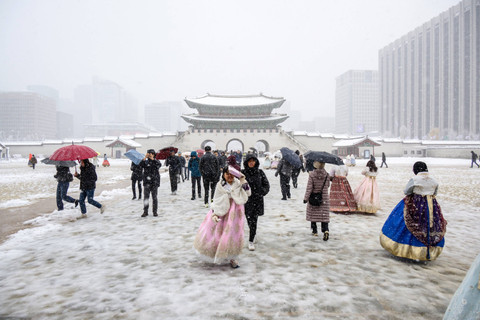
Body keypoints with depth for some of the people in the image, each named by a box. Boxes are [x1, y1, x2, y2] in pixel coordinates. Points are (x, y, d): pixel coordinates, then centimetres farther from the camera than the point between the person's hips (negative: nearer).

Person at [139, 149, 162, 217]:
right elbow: (141, 165, -14)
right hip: (147, 182, 0)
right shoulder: (146, 161, 6)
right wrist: (145, 158, -22)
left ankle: (155, 211, 12)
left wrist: (153, 159, -20)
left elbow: (159, 165, -17)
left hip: (155, 182, 0)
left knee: (154, 197, 3)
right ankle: (145, 212, 6)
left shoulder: (156, 161, 6)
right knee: (146, 197, -2)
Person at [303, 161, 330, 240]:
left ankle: (315, 231, 22)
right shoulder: (326, 175, -5)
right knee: (324, 215, 2)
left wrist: (306, 198, -7)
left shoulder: (311, 174, -13)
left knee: (313, 215, 14)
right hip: (324, 198, 1)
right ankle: (326, 230, -16)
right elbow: (328, 185, 9)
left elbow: (309, 188, -13)